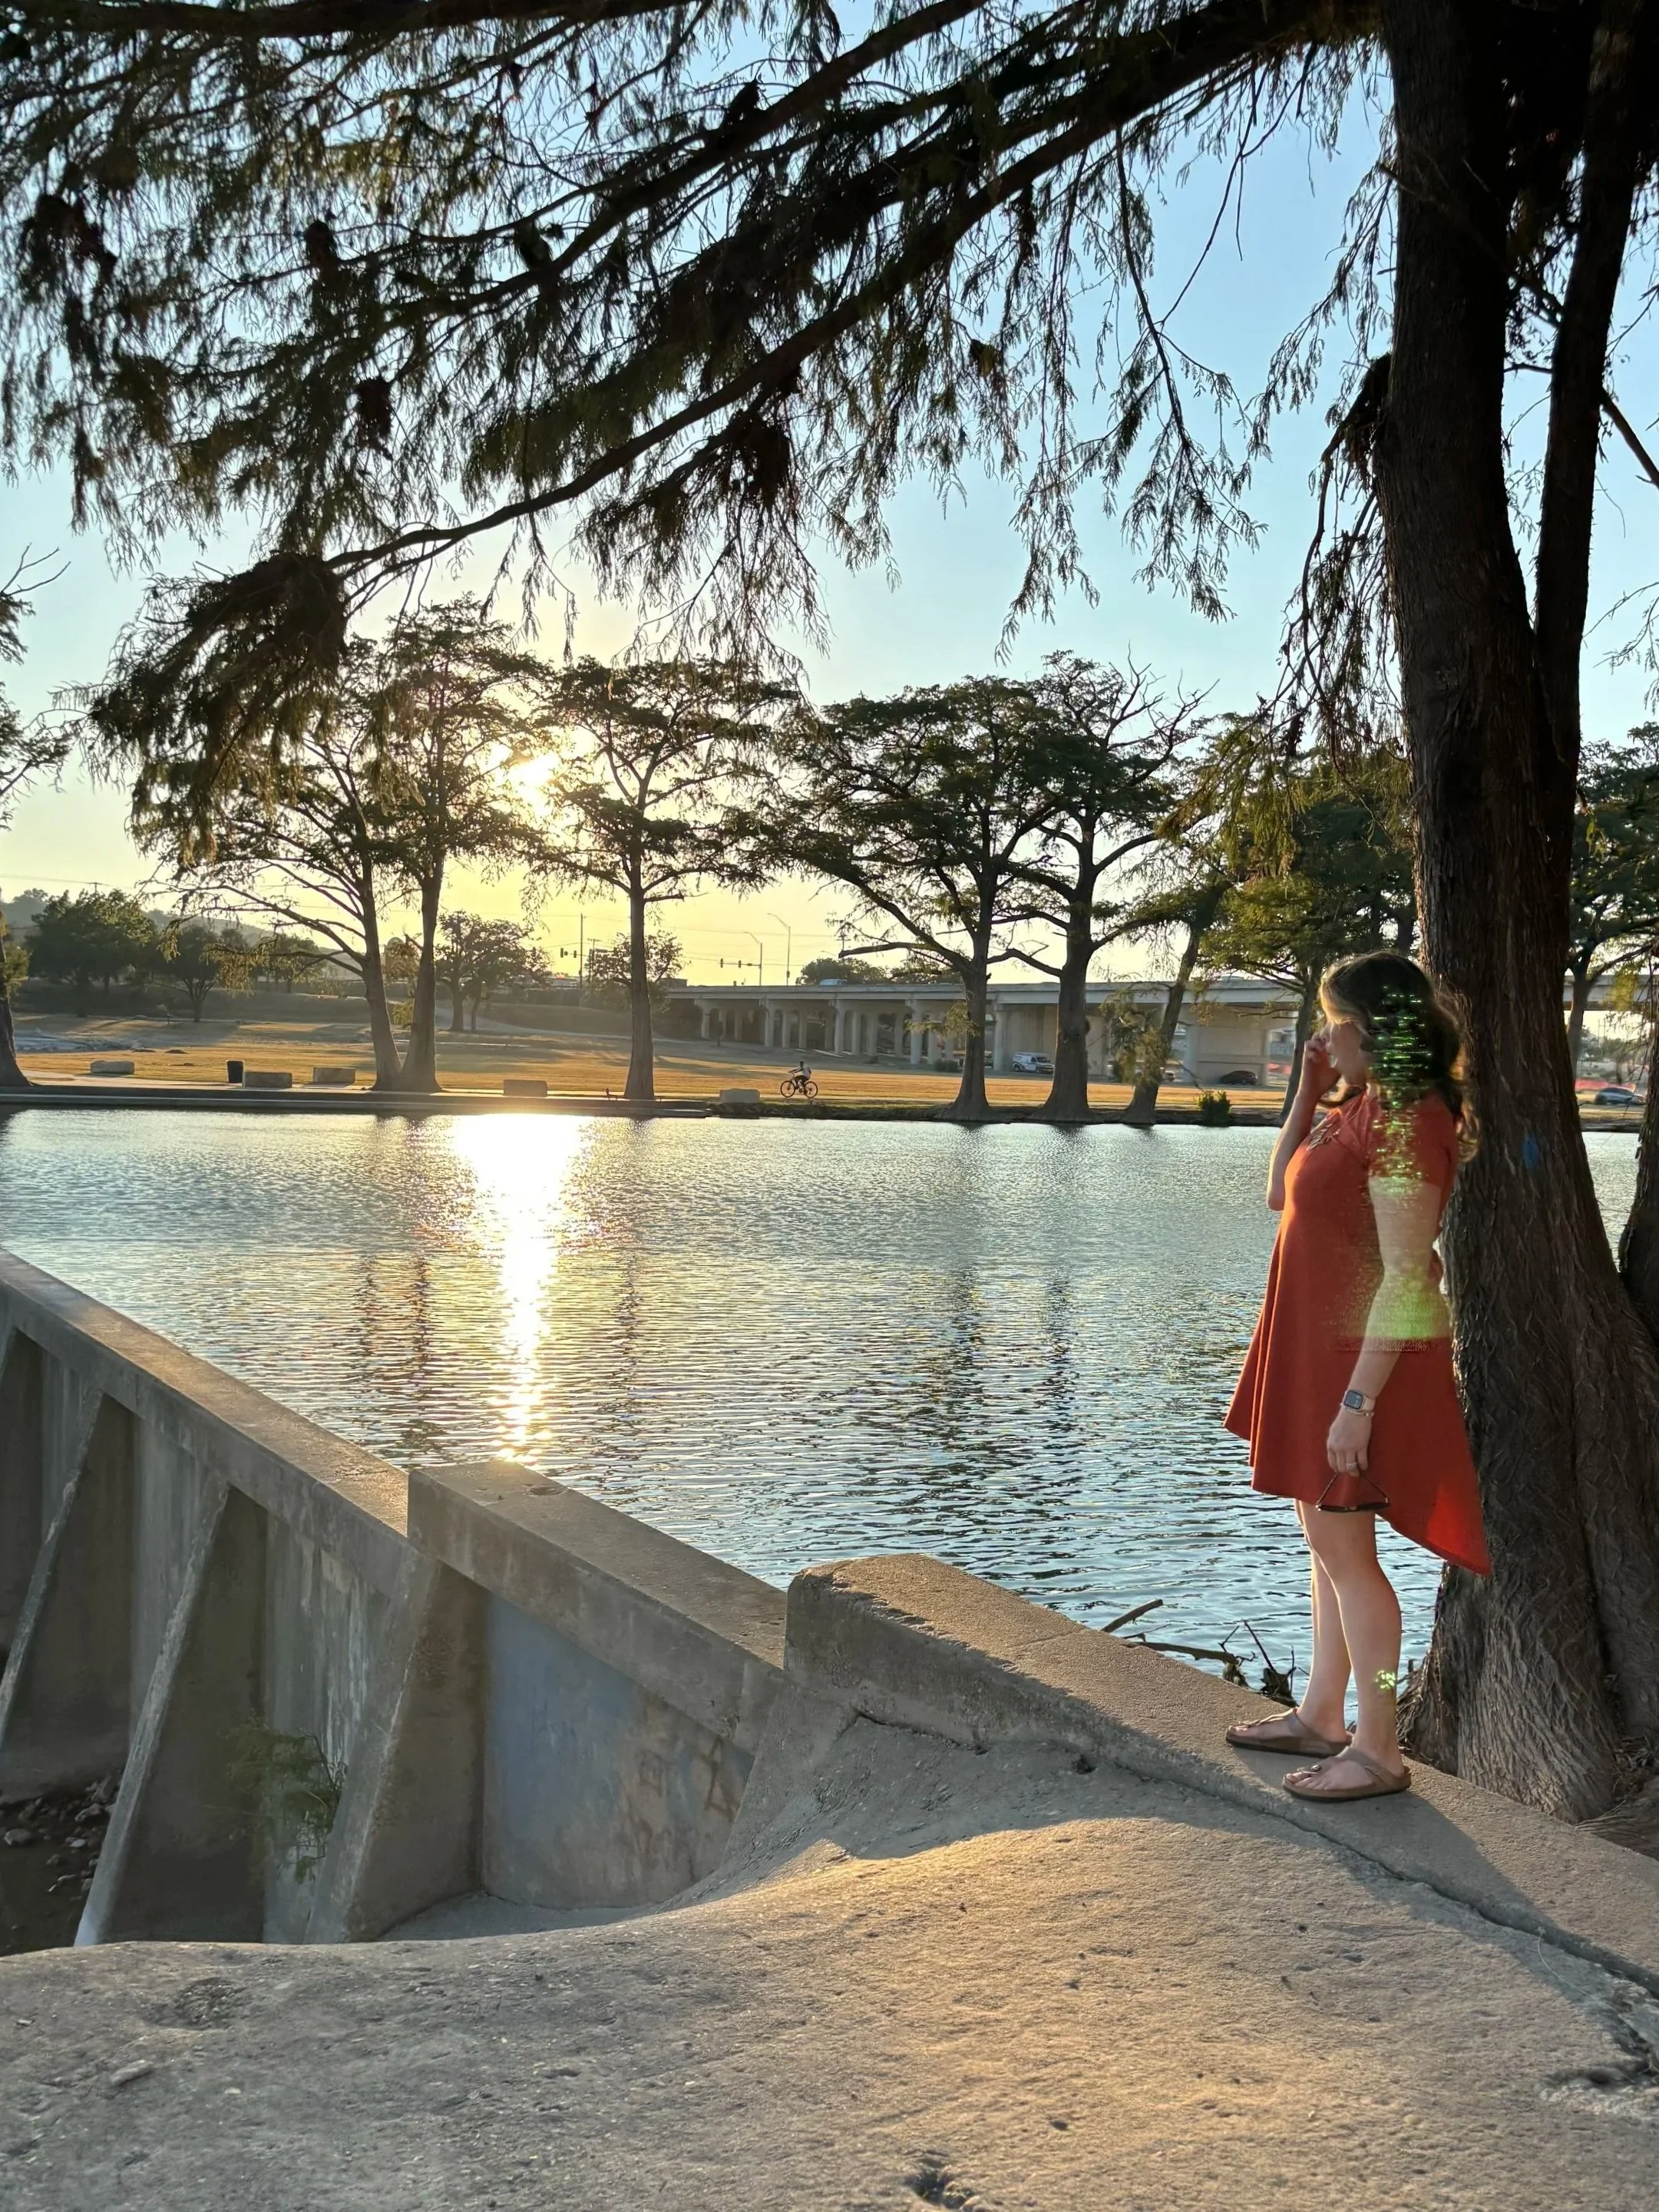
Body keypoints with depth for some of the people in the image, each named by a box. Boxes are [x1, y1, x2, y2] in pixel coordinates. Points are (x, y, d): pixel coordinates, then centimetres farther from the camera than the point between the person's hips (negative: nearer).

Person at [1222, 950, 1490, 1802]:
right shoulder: (1362, 1107, 10)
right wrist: (1306, 1092, 9)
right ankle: (1320, 1717, 29)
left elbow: (1405, 1276, -24)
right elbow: (1281, 1195, 19)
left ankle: (1378, 1752, 10)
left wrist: (1359, 1400, -25)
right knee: (1326, 1538, 17)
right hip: (1319, 1349, 10)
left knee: (1344, 1547, -2)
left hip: (1367, 1356, -10)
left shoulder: (1406, 1122, -21)